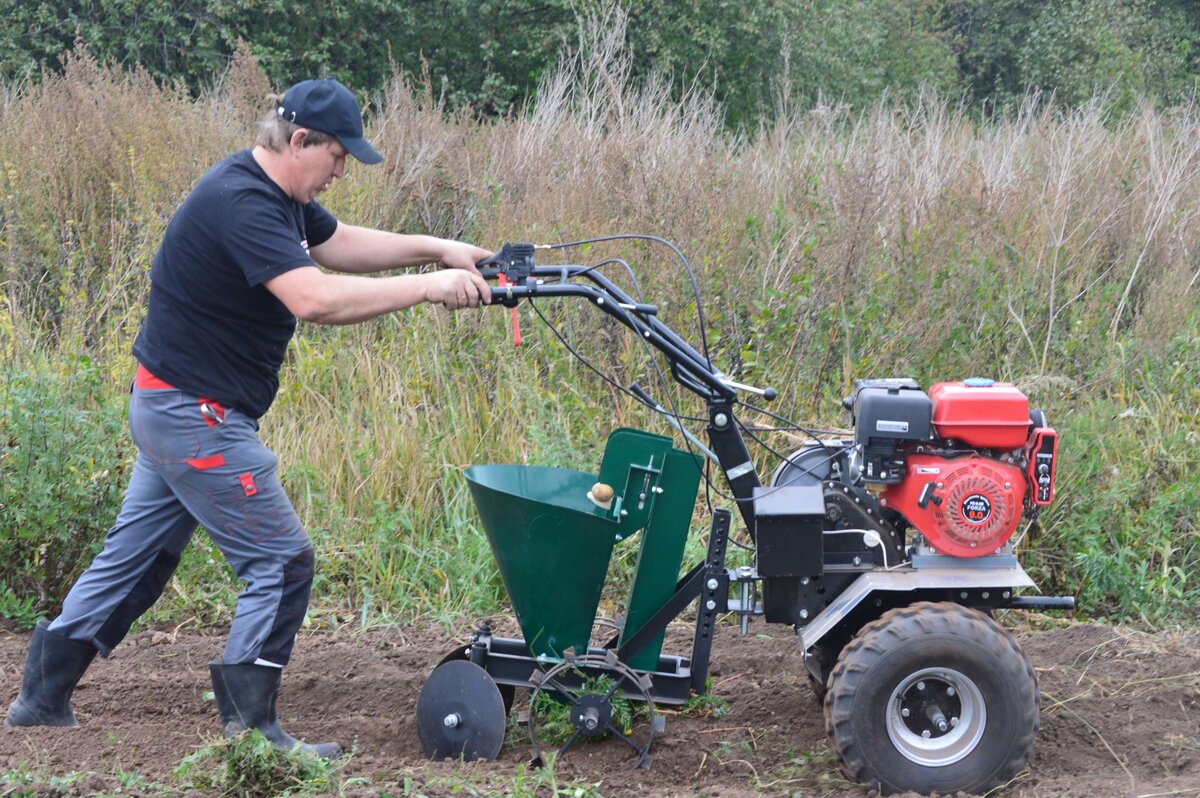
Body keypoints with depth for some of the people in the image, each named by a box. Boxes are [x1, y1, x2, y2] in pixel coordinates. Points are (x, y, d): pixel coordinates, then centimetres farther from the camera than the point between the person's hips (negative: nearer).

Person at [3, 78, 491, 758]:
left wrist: (437, 249, 6)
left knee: (136, 557, 18)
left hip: (173, 409, 11)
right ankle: (249, 732, -1)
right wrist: (428, 288, -29)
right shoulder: (239, 203, -24)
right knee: (282, 562, -6)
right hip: (198, 418, -11)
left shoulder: (277, 196, 8)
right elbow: (315, 298, -34)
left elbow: (340, 244, 19)